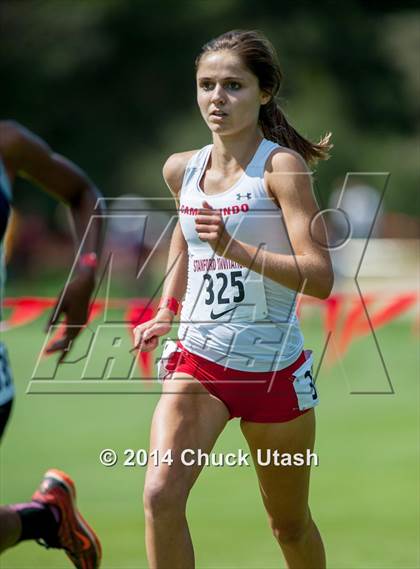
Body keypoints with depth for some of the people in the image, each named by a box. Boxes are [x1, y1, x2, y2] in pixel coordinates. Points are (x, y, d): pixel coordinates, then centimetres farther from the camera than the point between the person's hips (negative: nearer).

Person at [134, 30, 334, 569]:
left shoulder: (282, 166, -12)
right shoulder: (181, 169, 5)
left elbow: (320, 277, -20)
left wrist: (236, 248, -32)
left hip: (274, 367, -3)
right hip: (195, 359, 3)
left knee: (290, 525, 12)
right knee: (160, 494, -21)